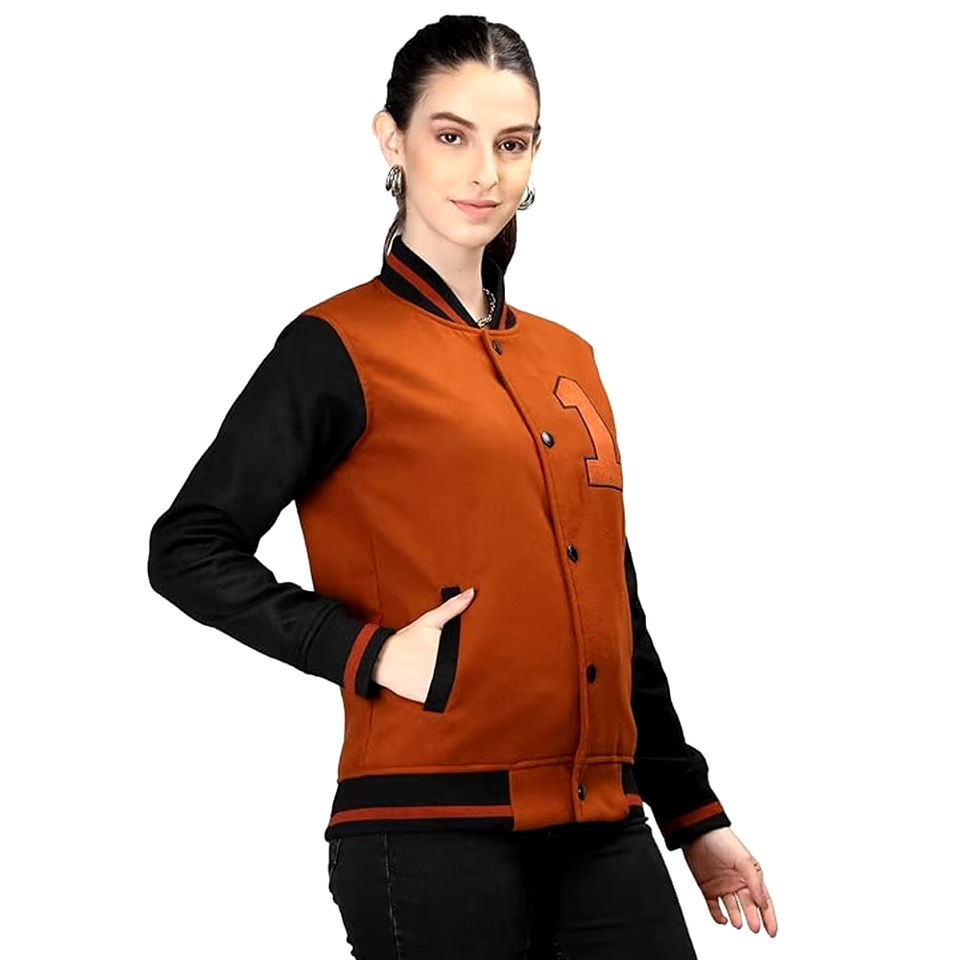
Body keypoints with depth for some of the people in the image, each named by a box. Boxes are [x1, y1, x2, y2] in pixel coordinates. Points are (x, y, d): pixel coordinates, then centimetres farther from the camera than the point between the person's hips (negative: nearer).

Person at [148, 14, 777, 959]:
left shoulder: (567, 360, 15)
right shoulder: (338, 348, -2)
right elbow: (188, 550, -6)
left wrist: (693, 814, 19)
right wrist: (368, 654, -14)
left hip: (600, 834, 6)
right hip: (433, 832, -5)